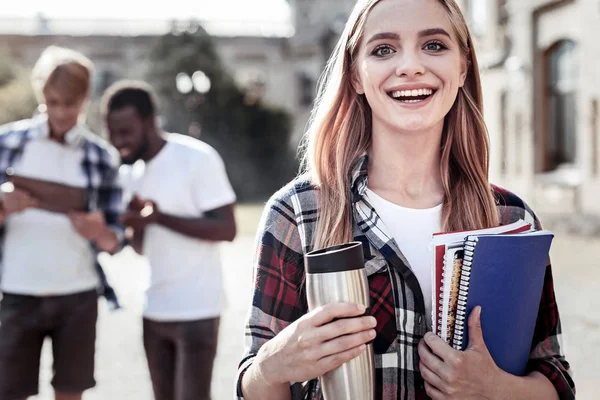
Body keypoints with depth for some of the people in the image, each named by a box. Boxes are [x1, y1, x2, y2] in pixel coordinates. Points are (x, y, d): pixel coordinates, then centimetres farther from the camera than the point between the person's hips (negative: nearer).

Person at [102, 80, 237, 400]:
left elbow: (226, 229, -15)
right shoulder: (129, 172, 10)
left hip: (196, 311, -7)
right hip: (154, 310, 7)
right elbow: (141, 247, 14)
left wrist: (161, 217, -24)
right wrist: (136, 225, -9)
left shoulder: (198, 158, -11)